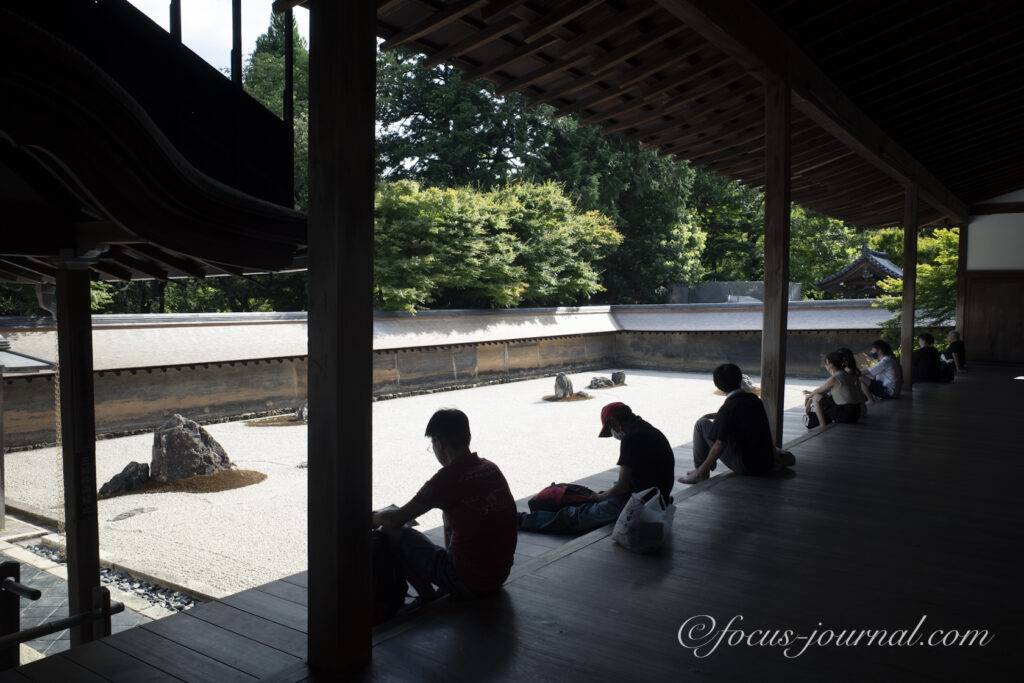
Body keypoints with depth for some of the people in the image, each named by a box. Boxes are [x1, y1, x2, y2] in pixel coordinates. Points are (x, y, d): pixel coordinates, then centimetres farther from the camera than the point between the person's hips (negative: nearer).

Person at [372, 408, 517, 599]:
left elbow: (396, 520, -10)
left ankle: (427, 595, 8)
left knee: (391, 531, 3)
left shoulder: (446, 479, -18)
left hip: (468, 585, -7)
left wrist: (376, 518, 14)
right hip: (501, 575, 7)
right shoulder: (492, 468, 4)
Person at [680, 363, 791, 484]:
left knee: (702, 424, -3)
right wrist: (714, 415, 27)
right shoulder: (754, 399, 5)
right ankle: (780, 456, 26)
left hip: (744, 467, -7)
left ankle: (701, 473, 3)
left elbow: (719, 446, -21)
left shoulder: (728, 407, -15)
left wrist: (702, 470, -13)